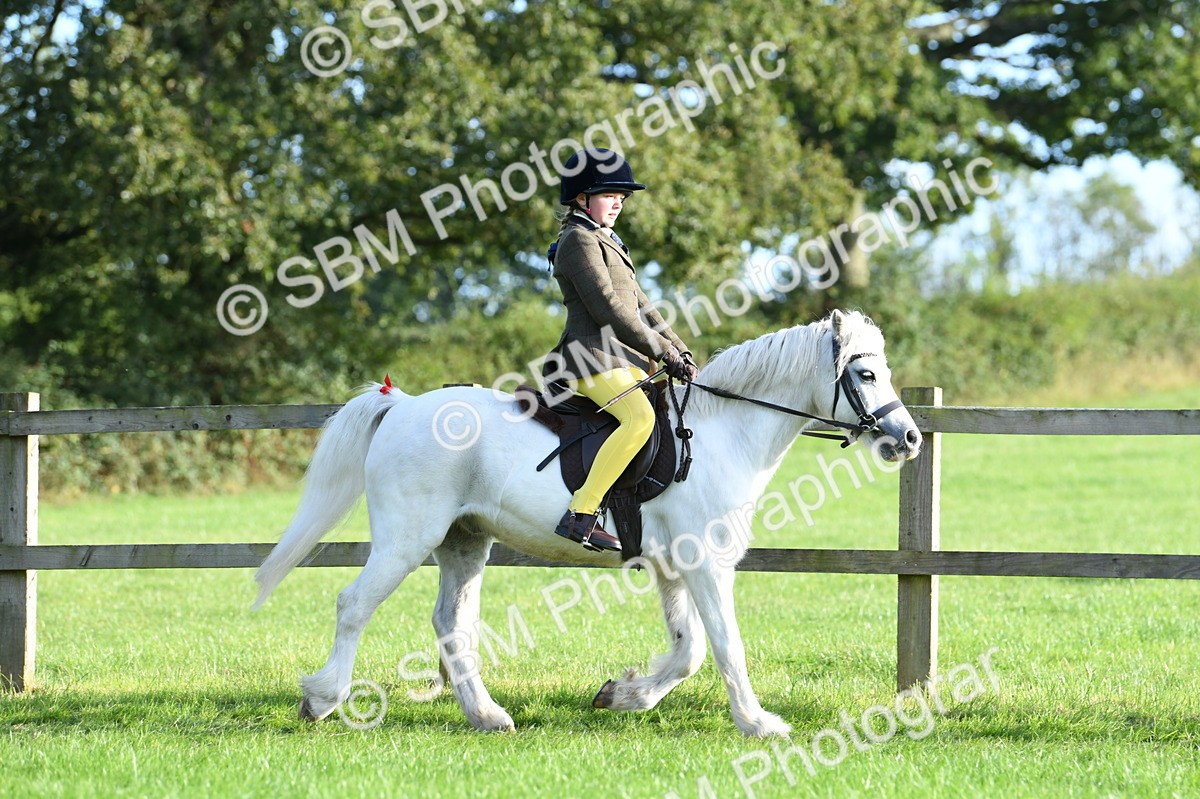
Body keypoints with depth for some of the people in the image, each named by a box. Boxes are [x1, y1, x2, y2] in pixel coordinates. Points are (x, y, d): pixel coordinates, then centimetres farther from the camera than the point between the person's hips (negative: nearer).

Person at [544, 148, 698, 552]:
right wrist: (664, 352, -15)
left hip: (625, 361, 11)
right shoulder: (579, 240, -7)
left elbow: (640, 307, 22)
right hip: (593, 358, -11)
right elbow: (608, 309, -16)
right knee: (639, 417, -33)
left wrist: (681, 353, 10)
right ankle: (580, 515, -37)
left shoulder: (606, 243, 25)